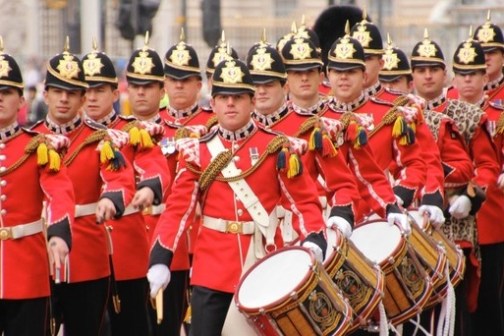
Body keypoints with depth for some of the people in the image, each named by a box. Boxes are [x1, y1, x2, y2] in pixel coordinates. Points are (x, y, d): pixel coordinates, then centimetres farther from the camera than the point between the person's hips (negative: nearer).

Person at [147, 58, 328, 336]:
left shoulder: (277, 148, 0)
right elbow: (178, 208, 0)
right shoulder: (198, 151, 3)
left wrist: (313, 245, -19)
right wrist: (160, 259, -12)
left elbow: (303, 202, -1)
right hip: (212, 269, 0)